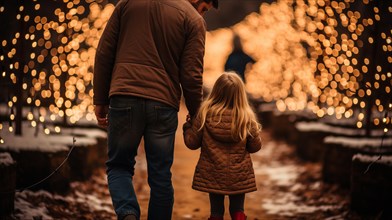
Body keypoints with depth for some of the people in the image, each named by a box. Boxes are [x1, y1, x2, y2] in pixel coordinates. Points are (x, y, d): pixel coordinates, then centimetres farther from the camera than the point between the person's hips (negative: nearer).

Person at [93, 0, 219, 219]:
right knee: (160, 176, 11)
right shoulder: (193, 19, 1)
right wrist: (195, 115, 12)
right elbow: (191, 76, -4)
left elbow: (104, 53, 8)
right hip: (163, 103, -1)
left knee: (119, 166, 13)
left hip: (124, 99, 1)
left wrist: (100, 100, 14)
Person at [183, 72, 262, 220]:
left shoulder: (205, 115, -11)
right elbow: (255, 146, 0)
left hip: (212, 175, 0)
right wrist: (256, 129, 17)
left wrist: (188, 126, 14)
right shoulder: (247, 118, -10)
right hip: (239, 177, 0)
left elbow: (192, 143, -3)